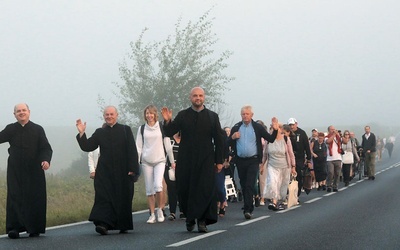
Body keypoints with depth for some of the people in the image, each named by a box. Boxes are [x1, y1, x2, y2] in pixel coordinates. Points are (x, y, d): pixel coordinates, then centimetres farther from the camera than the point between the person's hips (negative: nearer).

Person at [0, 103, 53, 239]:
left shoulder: (38, 130, 4)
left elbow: (46, 148, -3)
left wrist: (46, 160, -20)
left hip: (34, 171, -1)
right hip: (15, 171, 1)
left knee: (35, 199, 0)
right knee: (15, 198, -6)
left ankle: (34, 229, 9)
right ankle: (14, 228, -6)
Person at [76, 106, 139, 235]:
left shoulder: (125, 130, 4)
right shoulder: (100, 133, 11)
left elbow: (132, 150, -2)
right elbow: (87, 147, 5)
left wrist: (132, 169, -10)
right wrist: (81, 133, -9)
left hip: (122, 171, -1)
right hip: (104, 172, 2)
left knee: (123, 198, 3)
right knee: (104, 197, -11)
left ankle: (123, 225, 15)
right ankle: (103, 224, -19)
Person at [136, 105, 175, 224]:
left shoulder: (162, 128, 3)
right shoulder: (142, 129, 8)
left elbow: (168, 145, 7)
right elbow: (138, 147, 8)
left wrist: (172, 161, 7)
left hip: (160, 160, -2)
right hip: (146, 161, 2)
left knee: (158, 185, -19)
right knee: (149, 189, 1)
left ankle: (160, 209, 0)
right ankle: (152, 214, 8)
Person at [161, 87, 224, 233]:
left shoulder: (212, 117, 7)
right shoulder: (182, 116, 7)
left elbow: (218, 140, 7)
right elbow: (169, 133, 3)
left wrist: (219, 161, 3)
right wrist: (167, 122, -16)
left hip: (206, 160, -1)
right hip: (186, 160, 1)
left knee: (205, 190, -6)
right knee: (185, 190, 1)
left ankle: (202, 220, 1)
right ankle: (189, 218, 17)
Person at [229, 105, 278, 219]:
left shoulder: (258, 127, 1)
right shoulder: (236, 127, 7)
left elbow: (271, 139, 0)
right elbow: (229, 144, 10)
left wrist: (275, 130, -15)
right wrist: (233, 137, -10)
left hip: (253, 160, -3)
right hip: (240, 161, 3)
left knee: (250, 185, -12)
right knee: (244, 186, 9)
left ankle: (247, 209, -15)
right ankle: (249, 207, 22)